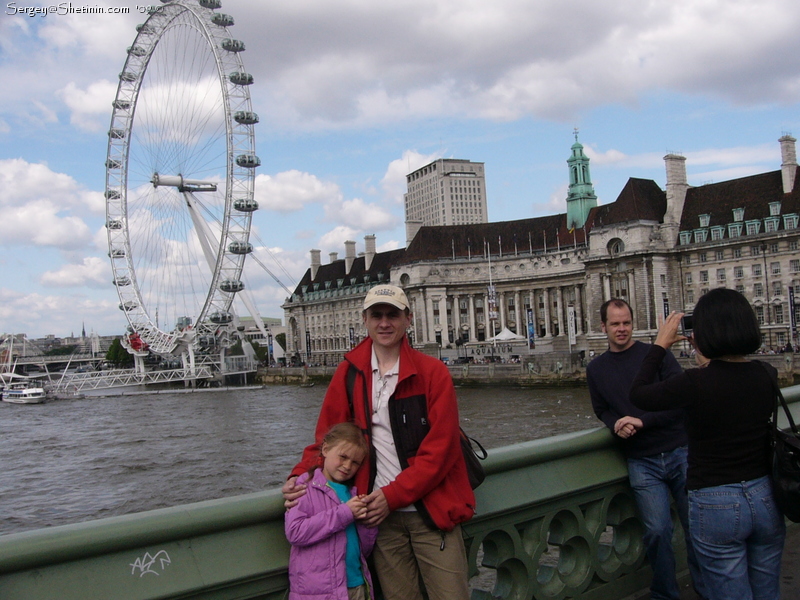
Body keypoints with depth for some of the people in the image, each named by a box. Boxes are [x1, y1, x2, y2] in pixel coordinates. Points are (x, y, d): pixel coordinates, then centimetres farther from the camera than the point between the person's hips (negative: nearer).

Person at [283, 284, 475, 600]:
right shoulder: (349, 373, 5)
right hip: (381, 514, 2)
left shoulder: (433, 372, -5)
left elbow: (440, 449, -9)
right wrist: (301, 476, -8)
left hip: (431, 509, -2)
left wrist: (393, 495, -13)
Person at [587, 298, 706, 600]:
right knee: (657, 531, -4)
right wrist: (616, 425, -7)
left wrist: (642, 421, -15)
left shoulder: (656, 354, 1)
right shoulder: (596, 369, 10)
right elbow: (601, 410, 16)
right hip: (642, 462, 1)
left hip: (680, 452, -1)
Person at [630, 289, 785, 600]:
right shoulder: (768, 375, -5)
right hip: (765, 499, 5)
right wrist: (707, 362, 16)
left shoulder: (697, 382, -21)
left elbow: (638, 394, -5)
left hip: (716, 504, -5)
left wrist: (660, 345, 4)